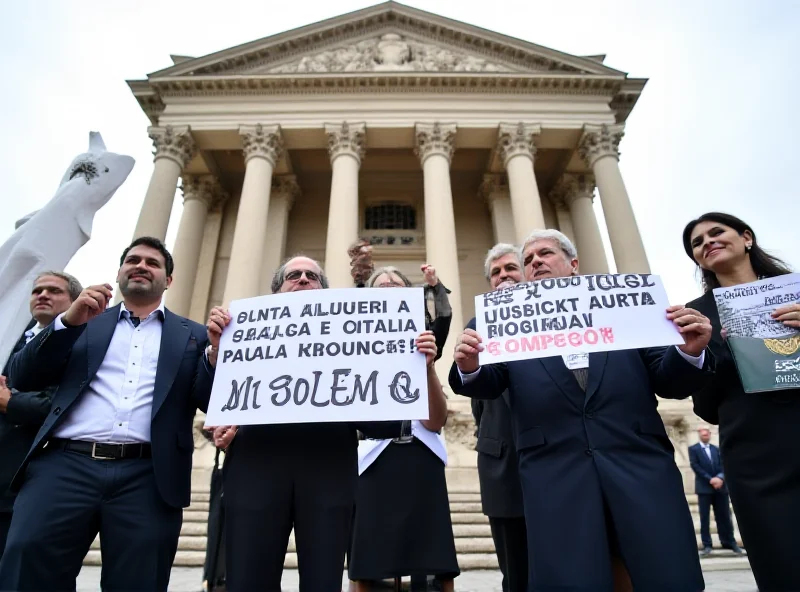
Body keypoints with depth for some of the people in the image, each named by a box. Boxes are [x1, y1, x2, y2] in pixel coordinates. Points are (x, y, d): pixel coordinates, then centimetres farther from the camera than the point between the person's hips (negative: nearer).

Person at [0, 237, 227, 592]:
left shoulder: (193, 335, 13)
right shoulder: (80, 321, 19)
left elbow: (210, 402, 3)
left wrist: (216, 350, -16)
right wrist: (68, 321, -5)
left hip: (148, 478, -1)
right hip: (65, 464, 2)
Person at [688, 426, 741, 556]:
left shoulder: (716, 449, 16)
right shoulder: (693, 449, 2)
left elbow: (722, 465, 6)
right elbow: (695, 466, -7)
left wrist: (720, 478, -13)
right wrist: (710, 479, -15)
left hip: (720, 487, 4)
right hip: (704, 487, -4)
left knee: (724, 516, 6)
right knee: (704, 517, -1)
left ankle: (729, 542, 17)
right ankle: (707, 545, 4)